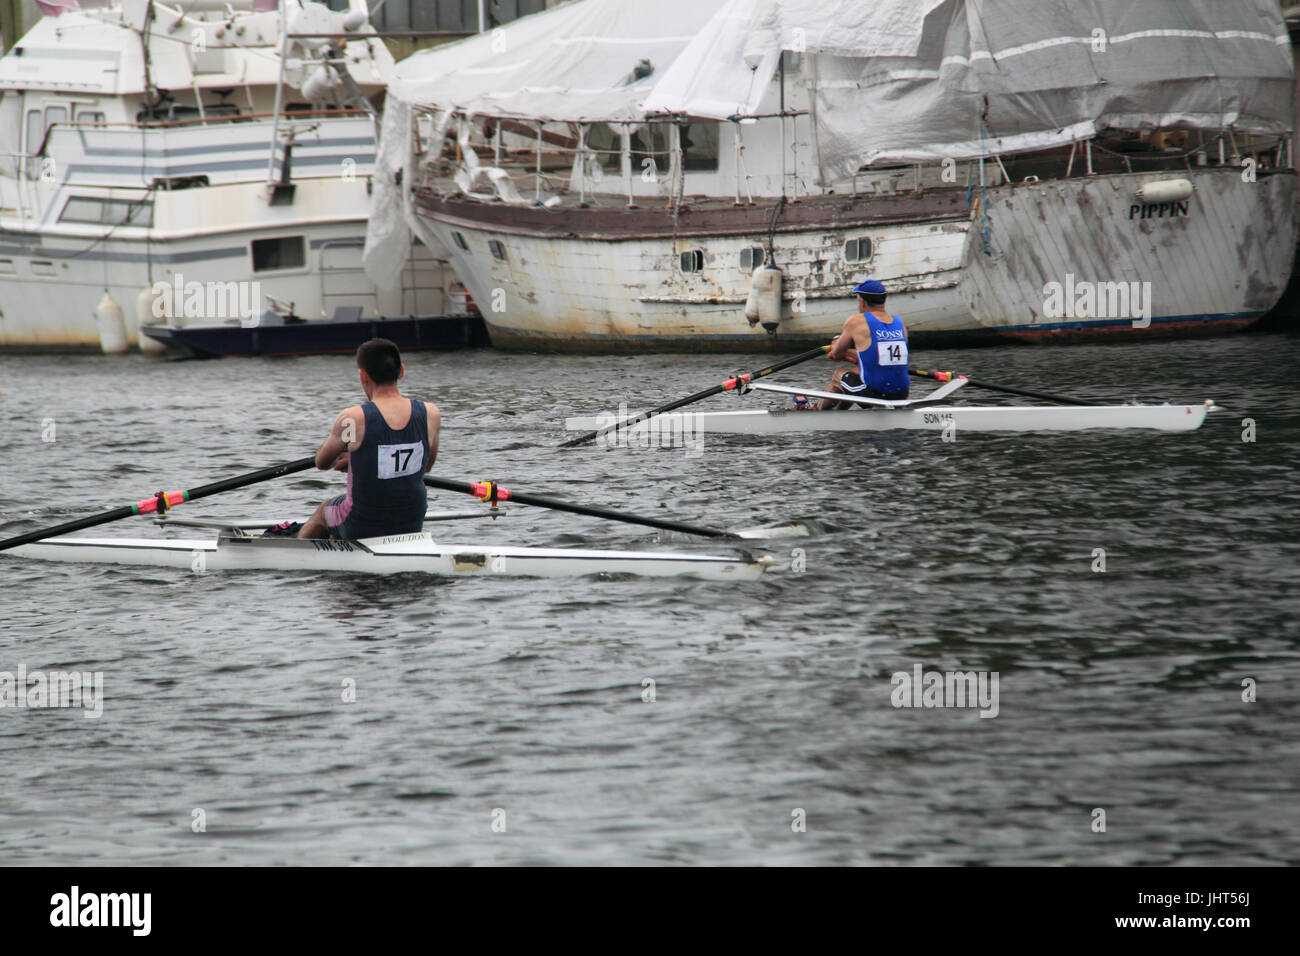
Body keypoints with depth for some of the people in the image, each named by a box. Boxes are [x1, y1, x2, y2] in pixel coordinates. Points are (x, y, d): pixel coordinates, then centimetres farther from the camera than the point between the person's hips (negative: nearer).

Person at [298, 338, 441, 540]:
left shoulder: (352, 419, -19)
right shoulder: (430, 415, -8)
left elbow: (322, 463, -1)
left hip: (361, 529, -3)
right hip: (412, 528, 3)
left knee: (324, 510, 32)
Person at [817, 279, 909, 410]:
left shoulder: (856, 322, -6)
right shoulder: (899, 323, 10)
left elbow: (836, 352, 8)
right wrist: (849, 353, 35)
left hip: (873, 394, -5)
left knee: (838, 375, 26)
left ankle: (818, 411, 49)